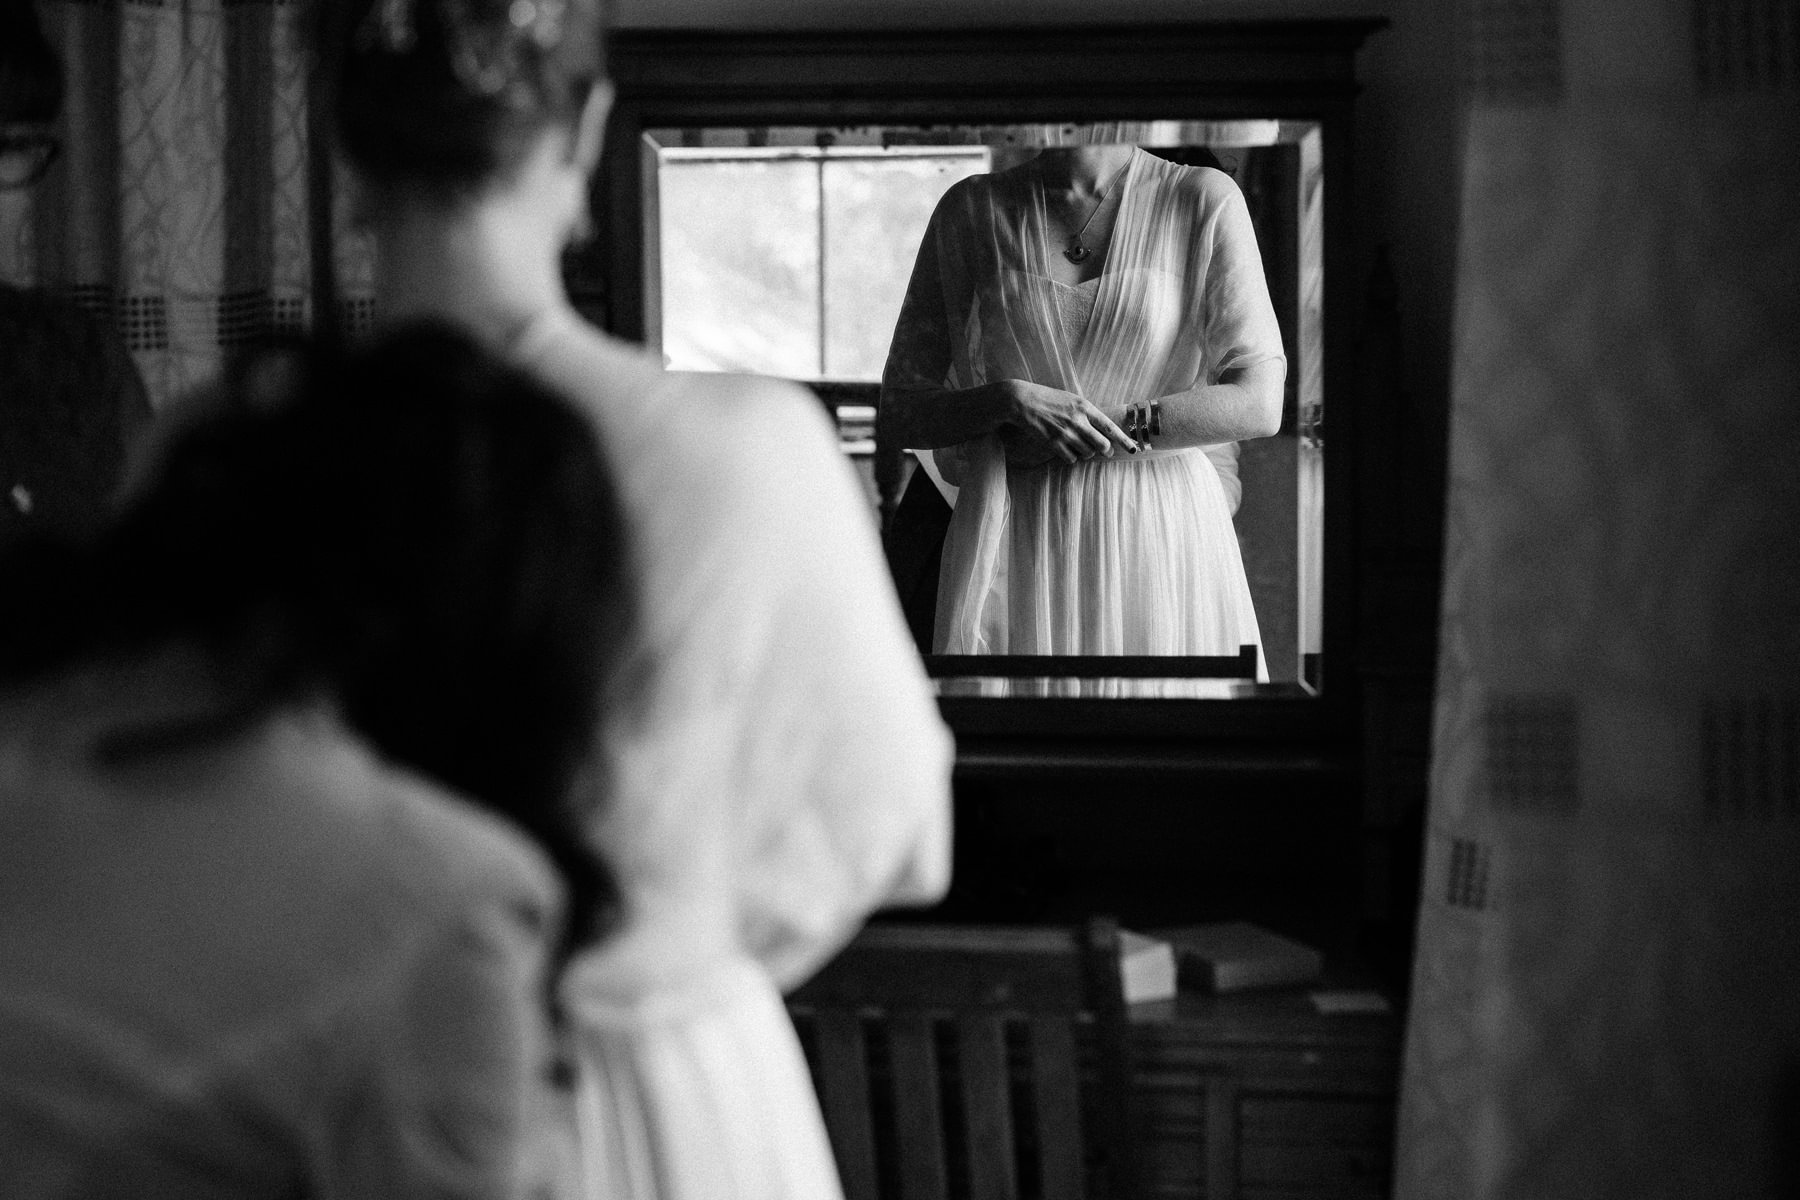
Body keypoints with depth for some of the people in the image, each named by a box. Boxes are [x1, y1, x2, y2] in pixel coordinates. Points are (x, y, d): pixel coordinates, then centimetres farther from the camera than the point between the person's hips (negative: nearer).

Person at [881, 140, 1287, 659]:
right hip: (1016, 553, 1)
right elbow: (897, 411, 5)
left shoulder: (1204, 199, -1)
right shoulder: (970, 210, 4)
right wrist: (1009, 401, -16)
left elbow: (1259, 405, -9)